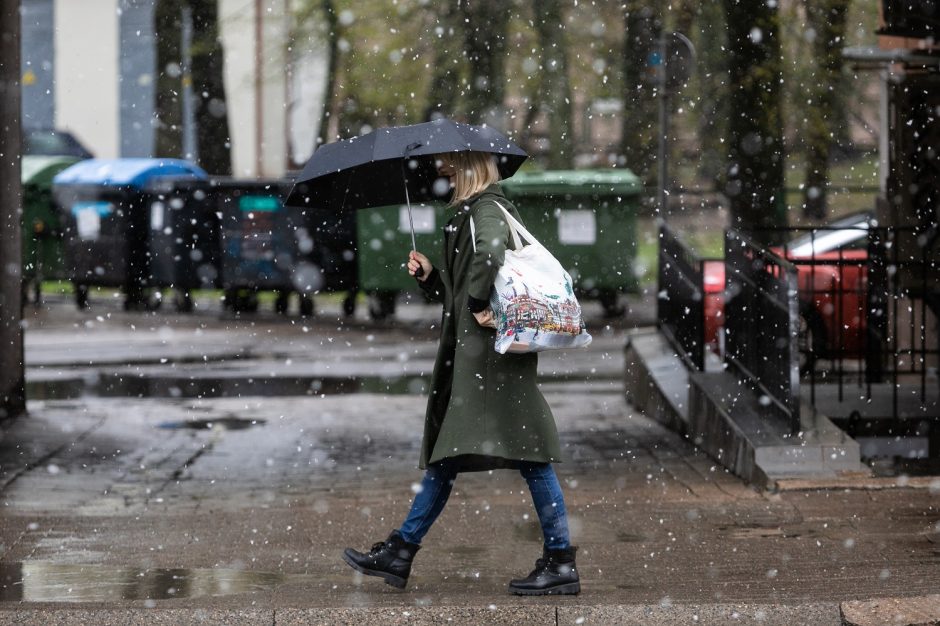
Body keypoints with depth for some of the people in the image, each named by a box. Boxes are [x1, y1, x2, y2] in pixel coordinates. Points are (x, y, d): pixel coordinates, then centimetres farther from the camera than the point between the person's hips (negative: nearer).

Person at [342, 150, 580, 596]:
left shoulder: (487, 209, -10)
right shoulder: (468, 212, 19)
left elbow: (489, 252, -34)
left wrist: (479, 306, -24)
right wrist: (429, 276, 10)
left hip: (491, 348, -11)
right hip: (467, 351, 11)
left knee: (527, 452, -8)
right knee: (446, 451, 13)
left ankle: (561, 562, -7)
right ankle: (400, 551, 19)